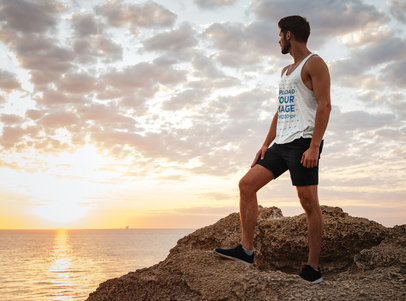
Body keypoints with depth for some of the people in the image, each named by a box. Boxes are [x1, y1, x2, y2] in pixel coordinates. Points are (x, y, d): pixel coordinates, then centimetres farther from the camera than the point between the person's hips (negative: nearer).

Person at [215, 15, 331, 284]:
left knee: (308, 201, -8)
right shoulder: (286, 71, 26)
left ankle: (313, 268, -2)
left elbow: (324, 105, -13)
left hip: (303, 141, -9)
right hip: (282, 143, 9)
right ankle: (247, 249, 1)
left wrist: (314, 146, -22)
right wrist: (266, 144, 17)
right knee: (247, 184, -1)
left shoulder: (314, 63, -2)